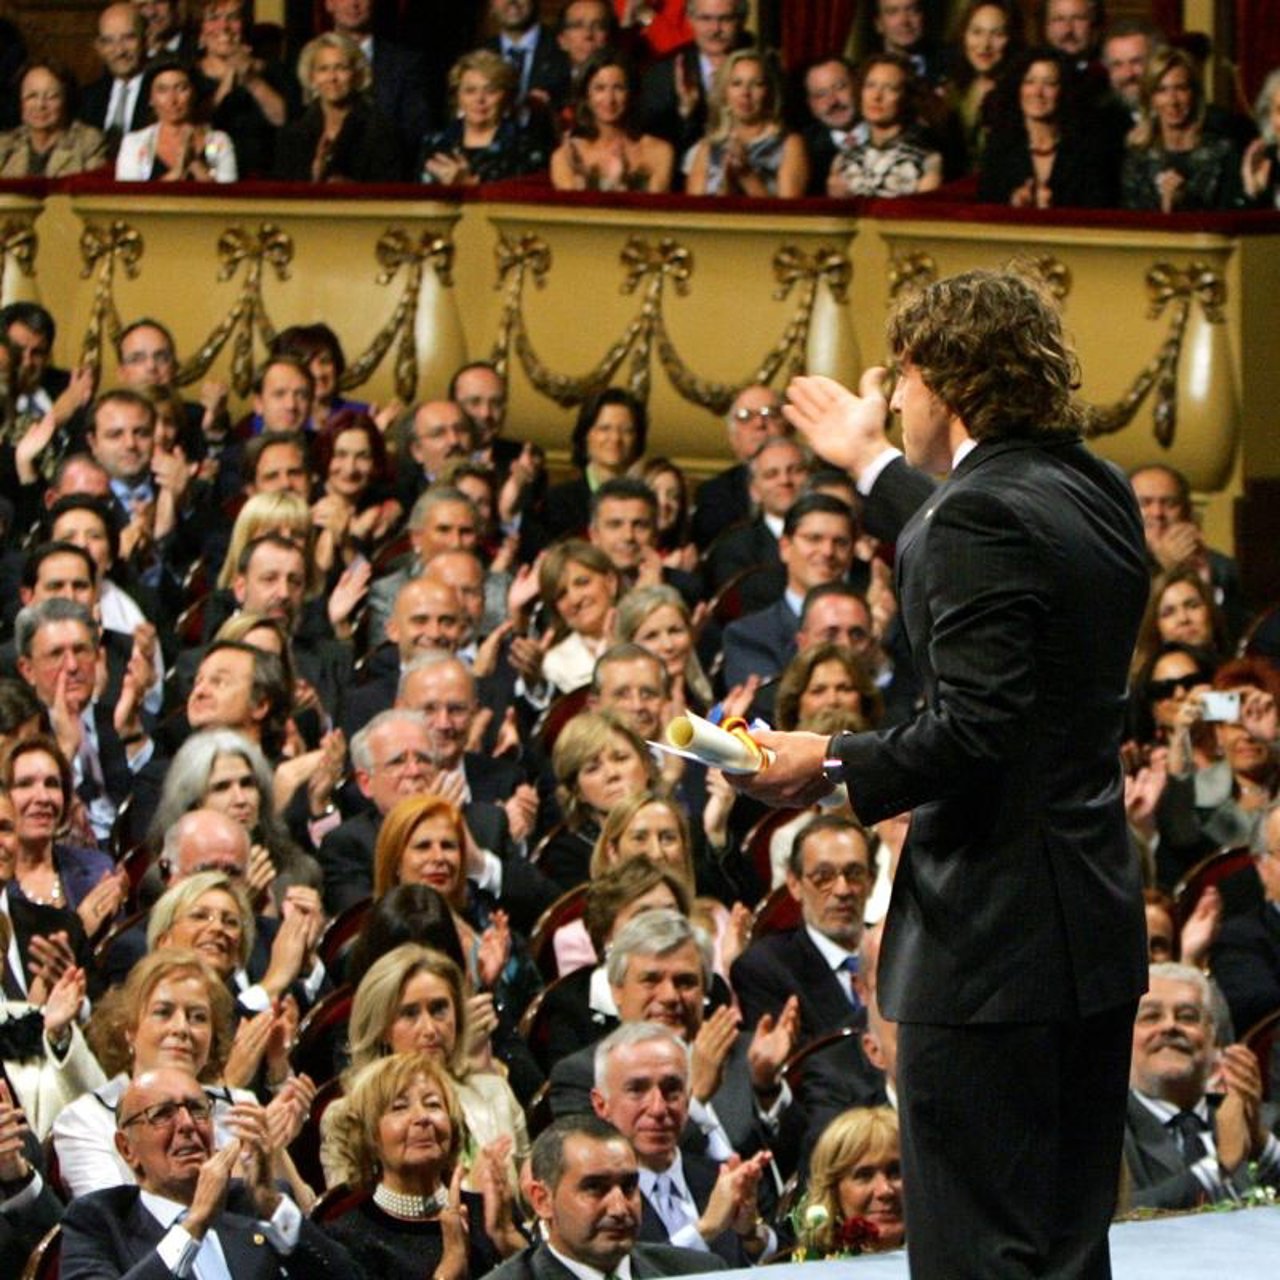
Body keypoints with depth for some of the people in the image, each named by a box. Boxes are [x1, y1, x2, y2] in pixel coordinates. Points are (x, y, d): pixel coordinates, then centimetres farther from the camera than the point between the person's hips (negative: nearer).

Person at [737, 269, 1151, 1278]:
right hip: (1098, 930, 10)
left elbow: (975, 731, -23)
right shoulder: (1098, 494, 10)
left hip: (995, 943, -9)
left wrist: (834, 766, -11)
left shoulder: (984, 515, -17)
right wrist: (872, 465, 38)